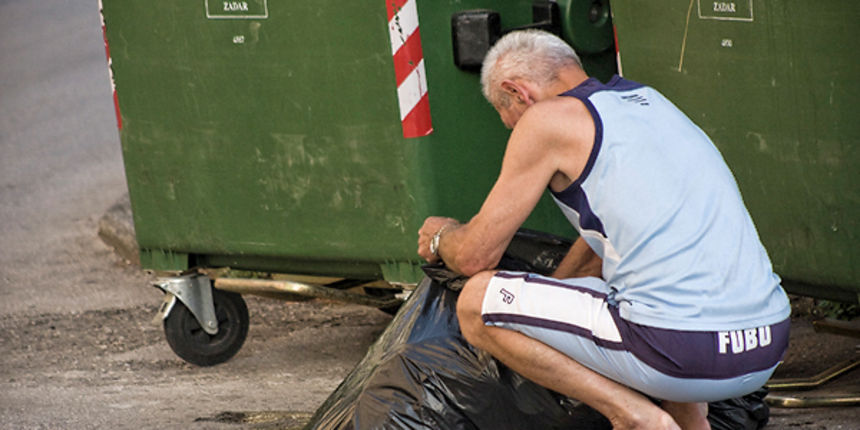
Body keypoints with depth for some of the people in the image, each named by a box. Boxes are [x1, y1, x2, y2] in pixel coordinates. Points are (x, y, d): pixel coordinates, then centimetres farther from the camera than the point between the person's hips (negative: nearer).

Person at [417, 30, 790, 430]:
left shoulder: (547, 118, 1)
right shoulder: (647, 100, 23)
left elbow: (475, 256, 7)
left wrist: (440, 236, 29)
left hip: (684, 351, -8)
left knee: (477, 305, 3)